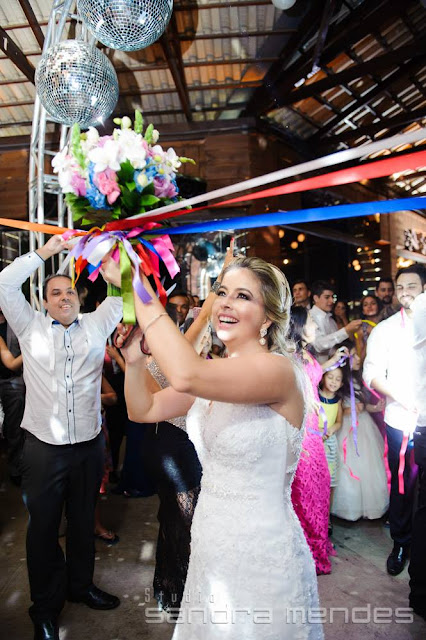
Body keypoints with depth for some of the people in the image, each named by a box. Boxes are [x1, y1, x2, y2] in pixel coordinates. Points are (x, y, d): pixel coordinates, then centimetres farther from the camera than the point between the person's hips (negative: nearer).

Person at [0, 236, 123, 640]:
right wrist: (45, 252, -5)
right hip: (44, 446, -1)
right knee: (43, 525, 13)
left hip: (89, 444, 2)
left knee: (83, 520, 19)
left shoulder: (97, 325, 6)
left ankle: (80, 585, 42)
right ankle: (45, 606, 33)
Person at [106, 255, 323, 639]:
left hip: (261, 560, -7)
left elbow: (185, 375, -41)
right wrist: (134, 359, -16)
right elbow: (144, 410, 1)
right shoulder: (216, 374, 0)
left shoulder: (278, 370, -24)